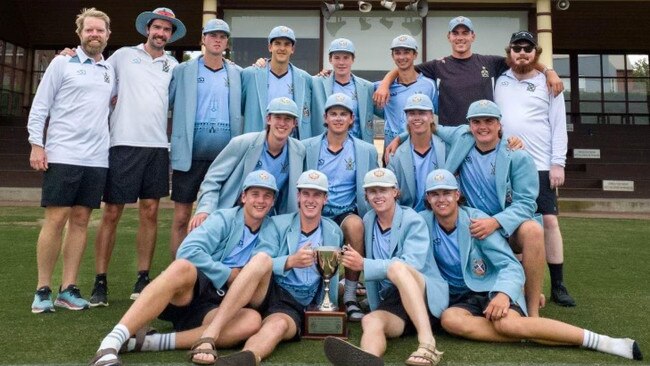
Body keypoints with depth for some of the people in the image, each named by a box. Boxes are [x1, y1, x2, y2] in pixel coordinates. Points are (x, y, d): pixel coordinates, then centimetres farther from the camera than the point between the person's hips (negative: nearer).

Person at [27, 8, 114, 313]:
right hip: (62, 155, -4)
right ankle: (43, 290, 7)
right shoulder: (62, 63, 4)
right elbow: (40, 106, 1)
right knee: (56, 219, -3)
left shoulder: (111, 70, 15)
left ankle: (68, 289, 11)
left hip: (96, 159, 4)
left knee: (81, 220, 5)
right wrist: (36, 144, -6)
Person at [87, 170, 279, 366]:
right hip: (183, 297, -3)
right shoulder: (225, 218, 1)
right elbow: (188, 251, -13)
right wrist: (228, 275, -9)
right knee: (184, 267, -38)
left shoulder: (270, 232, 13)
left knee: (253, 320, -32)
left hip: (214, 309, 3)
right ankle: (111, 343, -40)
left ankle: (154, 342, -32)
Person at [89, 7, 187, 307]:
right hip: (123, 143, -2)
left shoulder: (173, 66, 13)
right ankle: (100, 282, 8)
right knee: (111, 213, 0)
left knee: (150, 213, 5)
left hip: (157, 146, 2)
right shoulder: (123, 56, 8)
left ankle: (143, 279, 14)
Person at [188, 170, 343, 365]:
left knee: (278, 325, -36)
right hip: (266, 293, 0)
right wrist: (290, 261, -23)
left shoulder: (333, 233, 12)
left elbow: (333, 274, 20)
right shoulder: (278, 223, 6)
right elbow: (261, 263, -7)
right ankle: (209, 335, -41)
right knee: (262, 258, -33)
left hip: (295, 307, 1)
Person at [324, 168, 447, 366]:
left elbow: (411, 265, -21)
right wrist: (375, 309, 7)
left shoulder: (413, 221, -7)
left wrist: (364, 265, -26)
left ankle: (428, 344, -46)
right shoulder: (368, 222, 9)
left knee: (396, 267, -33)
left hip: (428, 297, -4)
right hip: (392, 302, 4)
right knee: (370, 322, -29)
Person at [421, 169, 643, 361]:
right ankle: (529, 335, -23)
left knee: (506, 323, -35)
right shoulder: (424, 223, -6)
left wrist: (503, 294, -33)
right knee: (449, 319, -33)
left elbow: (511, 266, -13)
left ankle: (601, 341, -26)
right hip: (459, 298, 3)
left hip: (492, 289, -2)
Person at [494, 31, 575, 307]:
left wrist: (558, 163, -7)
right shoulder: (500, 80, 10)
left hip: (540, 166, -1)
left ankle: (557, 286, 7)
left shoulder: (548, 84, 6)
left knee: (549, 221, -2)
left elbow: (559, 126, 1)